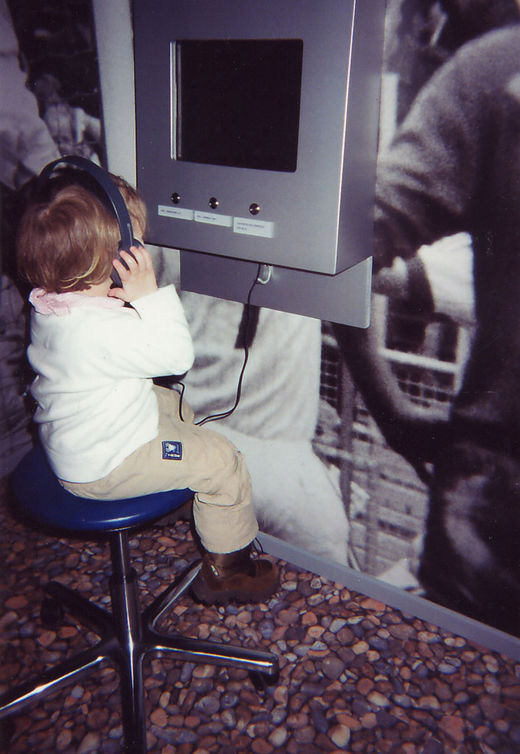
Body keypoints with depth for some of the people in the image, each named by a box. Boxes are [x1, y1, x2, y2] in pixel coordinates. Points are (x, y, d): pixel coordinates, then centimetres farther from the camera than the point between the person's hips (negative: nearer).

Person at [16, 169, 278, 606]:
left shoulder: (52, 301, -5)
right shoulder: (101, 329, -37)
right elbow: (178, 355, -26)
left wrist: (134, 297, -5)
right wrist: (149, 294, -26)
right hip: (102, 467, -10)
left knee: (175, 406, 29)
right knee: (223, 462, -4)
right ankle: (224, 570, 16)